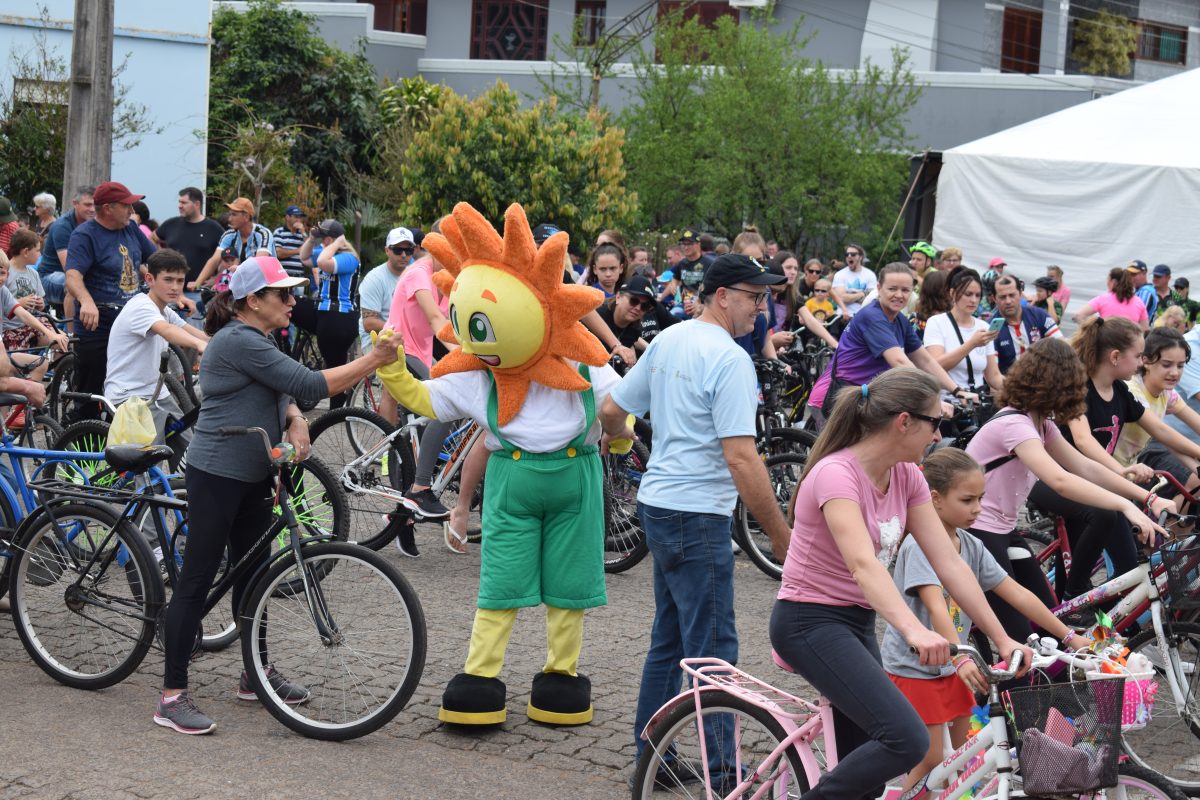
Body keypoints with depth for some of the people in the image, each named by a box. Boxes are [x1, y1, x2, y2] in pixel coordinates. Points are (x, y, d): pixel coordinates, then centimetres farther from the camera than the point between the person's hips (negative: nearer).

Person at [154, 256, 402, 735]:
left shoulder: (255, 341, 14)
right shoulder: (239, 342, -19)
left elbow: (286, 392, 12)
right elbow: (311, 385, -22)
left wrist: (296, 423, -10)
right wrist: (374, 360, -20)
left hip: (252, 477, 10)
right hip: (217, 476, -10)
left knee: (250, 573, 17)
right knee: (197, 580, -7)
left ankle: (256, 676, 29)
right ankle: (171, 698, -4)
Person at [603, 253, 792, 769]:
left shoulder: (667, 340, 9)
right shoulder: (729, 359, -17)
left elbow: (612, 410, 16)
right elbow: (741, 458, -22)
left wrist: (617, 438, 38)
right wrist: (779, 534, -18)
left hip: (657, 503, 9)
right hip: (697, 513, -9)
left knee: (668, 640, 18)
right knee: (712, 651, -3)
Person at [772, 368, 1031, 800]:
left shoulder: (906, 476, 3)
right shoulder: (836, 474, -22)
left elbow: (949, 563, 1)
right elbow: (863, 565, -37)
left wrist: (1002, 639, -4)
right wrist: (914, 630, -51)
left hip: (857, 621, 9)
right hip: (809, 622, -9)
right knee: (907, 740, -23)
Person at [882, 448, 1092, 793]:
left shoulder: (971, 547, 2)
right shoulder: (920, 544, -21)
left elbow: (1018, 594, 2)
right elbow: (936, 606, -33)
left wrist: (1069, 636, -1)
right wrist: (962, 660, -46)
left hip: (950, 668, 7)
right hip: (913, 669, -7)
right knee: (931, 761, -5)